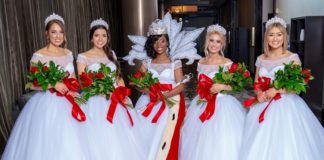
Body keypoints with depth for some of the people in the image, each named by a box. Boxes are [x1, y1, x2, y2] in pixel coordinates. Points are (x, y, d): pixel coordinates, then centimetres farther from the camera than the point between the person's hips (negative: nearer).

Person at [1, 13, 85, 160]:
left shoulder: (68, 53, 7)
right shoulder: (39, 56, -8)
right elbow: (33, 84, -8)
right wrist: (53, 84, -19)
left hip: (67, 103, 5)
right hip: (47, 104, -4)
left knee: (70, 143, 7)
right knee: (46, 142, 2)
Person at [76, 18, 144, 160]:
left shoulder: (111, 54, 13)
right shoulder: (83, 57, -1)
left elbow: (118, 77, 14)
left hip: (116, 102, 4)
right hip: (96, 104, -4)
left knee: (122, 138, 5)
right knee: (101, 139, -3)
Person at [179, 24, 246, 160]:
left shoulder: (227, 63, -6)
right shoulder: (201, 62, 7)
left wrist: (222, 86, -21)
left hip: (223, 104, -4)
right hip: (203, 103, 4)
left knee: (222, 141, -3)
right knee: (199, 140, 10)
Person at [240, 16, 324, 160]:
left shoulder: (292, 58, -4)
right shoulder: (261, 59, 8)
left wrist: (276, 90, -20)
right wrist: (259, 94, -7)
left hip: (286, 105, -3)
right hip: (264, 105, 4)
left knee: (286, 147, -5)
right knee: (259, 147, 5)